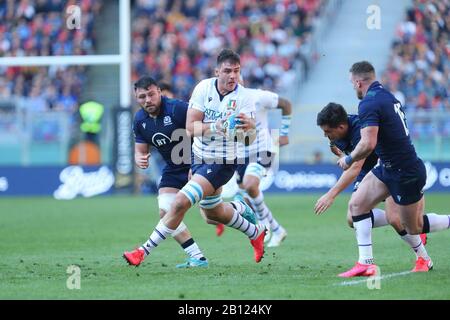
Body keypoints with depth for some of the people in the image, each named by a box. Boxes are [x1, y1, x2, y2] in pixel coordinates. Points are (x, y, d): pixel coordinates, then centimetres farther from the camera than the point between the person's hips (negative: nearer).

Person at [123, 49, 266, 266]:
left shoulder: (244, 98, -17)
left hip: (222, 164, -6)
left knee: (181, 202, -19)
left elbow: (249, 140, -20)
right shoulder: (204, 88, -9)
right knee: (212, 212, 23)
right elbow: (191, 127, -14)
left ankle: (145, 251, -10)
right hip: (199, 157, 6)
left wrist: (249, 128, -44)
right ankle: (255, 232, 50)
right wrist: (214, 127, -33)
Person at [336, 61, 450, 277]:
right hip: (388, 168, 9)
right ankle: (366, 262, 1)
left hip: (406, 174, -9)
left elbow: (368, 144, -32)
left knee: (414, 228, 6)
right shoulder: (387, 95, 7)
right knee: (356, 204, 3)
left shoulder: (369, 104, -22)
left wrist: (348, 159, -13)